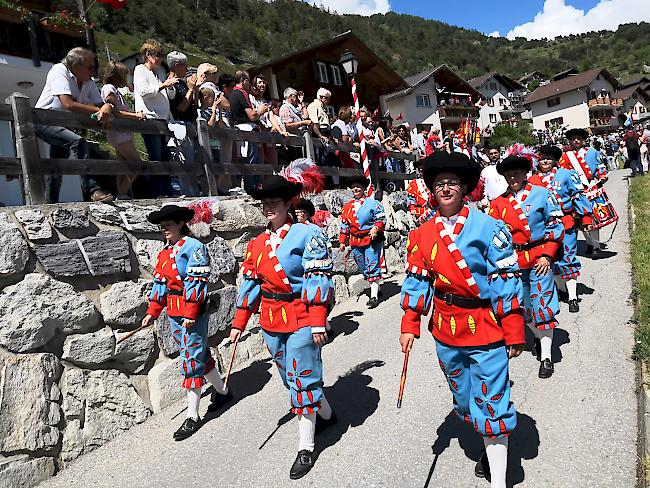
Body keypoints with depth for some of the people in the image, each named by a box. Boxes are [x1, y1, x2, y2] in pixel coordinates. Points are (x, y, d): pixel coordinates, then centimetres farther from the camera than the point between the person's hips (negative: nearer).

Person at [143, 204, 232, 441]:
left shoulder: (193, 247, -12)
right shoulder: (165, 251, 13)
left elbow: (198, 281, -18)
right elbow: (160, 282, 15)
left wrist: (191, 313, -21)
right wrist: (152, 312, 11)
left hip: (193, 313, -8)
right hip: (174, 314, 8)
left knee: (191, 360, -4)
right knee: (200, 354, 19)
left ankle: (193, 416, 7)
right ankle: (222, 391, 37)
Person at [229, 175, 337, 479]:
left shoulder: (307, 234, -11)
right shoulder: (257, 244, 8)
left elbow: (318, 279, -15)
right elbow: (250, 283, 10)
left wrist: (317, 321, -20)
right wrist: (239, 323, 8)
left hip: (301, 319, -7)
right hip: (271, 321, 7)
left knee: (302, 379, -1)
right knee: (290, 378, 19)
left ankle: (305, 448, 14)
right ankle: (326, 414, 42)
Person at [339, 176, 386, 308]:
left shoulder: (372, 203, -1)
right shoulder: (347, 206, 13)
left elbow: (381, 218, -2)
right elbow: (344, 225, 16)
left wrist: (375, 228, -20)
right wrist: (342, 241, 12)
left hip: (372, 240, -5)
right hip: (356, 243, 6)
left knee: (372, 267, -8)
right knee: (364, 269, 12)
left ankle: (374, 296, -7)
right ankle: (375, 288, 30)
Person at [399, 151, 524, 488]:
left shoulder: (488, 228, -11)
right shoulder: (422, 234, 1)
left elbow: (507, 280, -10)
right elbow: (416, 281, 5)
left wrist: (514, 334, -10)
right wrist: (410, 325, -1)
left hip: (486, 327, -5)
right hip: (445, 331, 5)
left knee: (491, 403, 2)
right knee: (464, 399, 21)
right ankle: (491, 446, 47)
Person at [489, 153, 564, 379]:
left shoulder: (541, 194, -2)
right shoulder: (499, 202, 6)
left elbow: (556, 226, -2)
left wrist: (547, 256, -10)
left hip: (539, 258, -3)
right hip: (513, 261, 4)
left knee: (542, 306, -4)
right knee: (523, 306, 14)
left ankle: (546, 357, 5)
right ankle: (540, 337, 41)